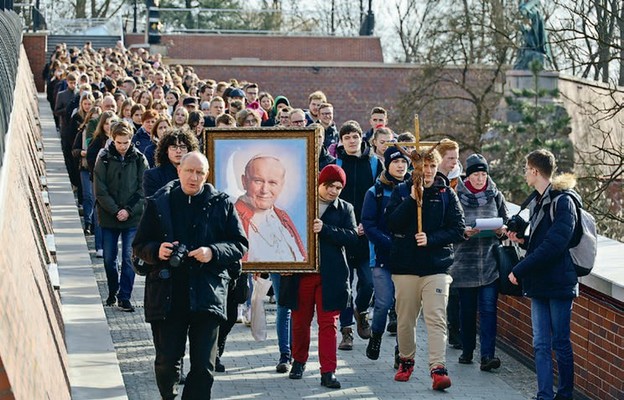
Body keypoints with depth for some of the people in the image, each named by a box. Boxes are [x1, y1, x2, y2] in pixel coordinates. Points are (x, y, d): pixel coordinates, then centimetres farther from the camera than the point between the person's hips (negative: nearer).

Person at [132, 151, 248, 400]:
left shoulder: (221, 204, 5)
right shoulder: (159, 204, 6)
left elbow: (240, 245, 7)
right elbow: (139, 246, 10)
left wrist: (213, 252, -11)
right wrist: (156, 251, -12)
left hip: (207, 294, 0)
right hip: (167, 296, 1)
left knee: (204, 366, -4)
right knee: (166, 361, 5)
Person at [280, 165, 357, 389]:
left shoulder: (345, 209, 6)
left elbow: (352, 236, -7)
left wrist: (324, 229, -20)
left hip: (330, 275, -1)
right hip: (301, 272, 1)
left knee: (328, 324, -3)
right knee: (300, 321, 11)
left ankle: (328, 372, -3)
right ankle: (299, 361, 30)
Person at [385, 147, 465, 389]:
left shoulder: (447, 194, 4)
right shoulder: (401, 191, 6)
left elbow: (458, 230, 0)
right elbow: (391, 223, -7)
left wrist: (431, 238, -13)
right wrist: (412, 200, -15)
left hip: (437, 266, -1)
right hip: (405, 265, 1)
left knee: (436, 319, -11)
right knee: (405, 319, 10)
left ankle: (438, 369, -14)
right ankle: (406, 361, 29)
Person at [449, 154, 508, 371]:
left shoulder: (496, 195, 7)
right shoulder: (457, 196, 1)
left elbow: (505, 222, 14)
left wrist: (501, 230, -8)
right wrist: (464, 231, -18)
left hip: (490, 263, 1)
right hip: (465, 262, 0)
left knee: (488, 309, -7)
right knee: (467, 309, 9)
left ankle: (487, 355, -10)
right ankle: (467, 351, 25)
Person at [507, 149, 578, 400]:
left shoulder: (563, 201, -14)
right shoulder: (537, 202, 14)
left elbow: (553, 245, -23)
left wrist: (519, 270, -21)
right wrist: (522, 240, 2)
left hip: (559, 283, -8)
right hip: (539, 284, 8)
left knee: (561, 344, 2)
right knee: (541, 345, 4)